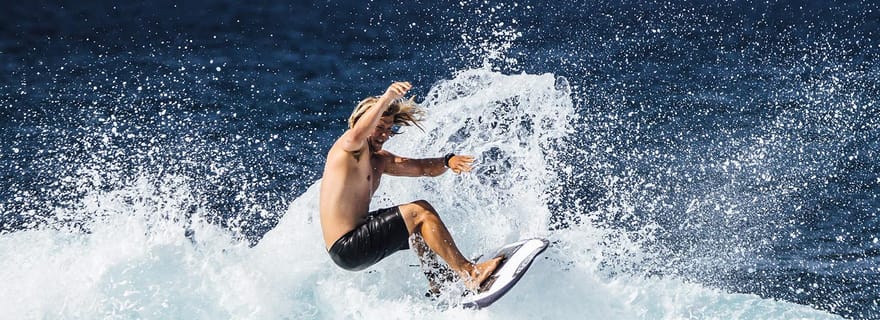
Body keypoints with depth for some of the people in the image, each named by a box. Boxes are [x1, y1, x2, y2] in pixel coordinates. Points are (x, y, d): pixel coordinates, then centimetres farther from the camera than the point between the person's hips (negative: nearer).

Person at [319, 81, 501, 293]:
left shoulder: (379, 160, 17)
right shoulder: (349, 148, -10)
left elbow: (422, 168, 15)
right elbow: (357, 135, -35)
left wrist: (447, 162, -6)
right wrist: (386, 99, -44)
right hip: (346, 249, -10)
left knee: (419, 225, 25)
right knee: (420, 213, -13)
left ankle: (439, 287, 30)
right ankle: (468, 273, -13)